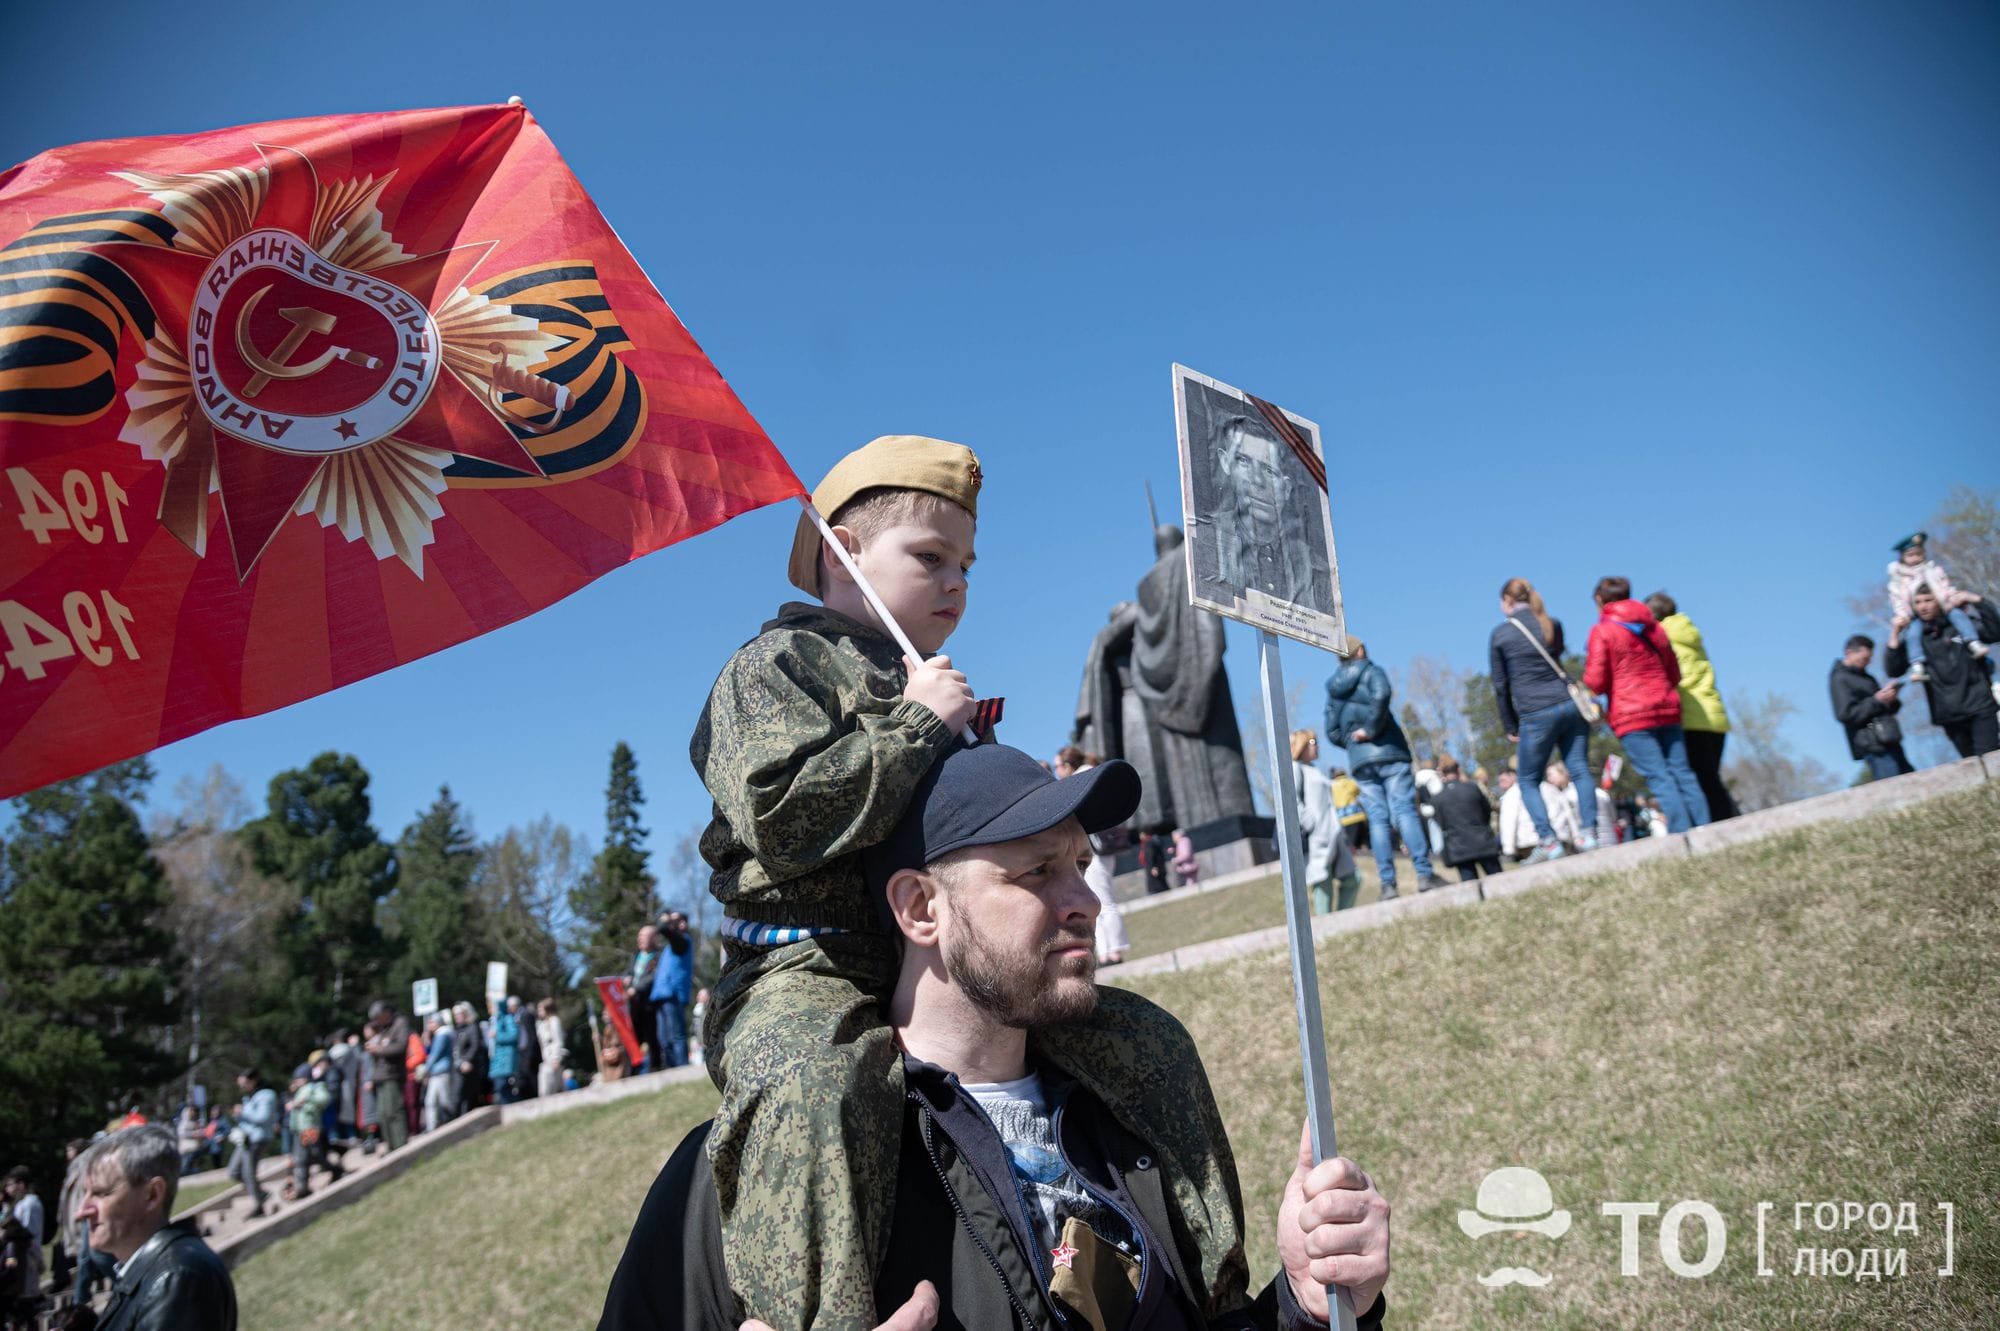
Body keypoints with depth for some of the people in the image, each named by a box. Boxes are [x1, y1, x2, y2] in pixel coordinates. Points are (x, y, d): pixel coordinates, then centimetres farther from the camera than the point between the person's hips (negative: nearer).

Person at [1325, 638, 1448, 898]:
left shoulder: (1333, 688, 18)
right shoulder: (1371, 672, 3)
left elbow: (1333, 732, 14)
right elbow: (1381, 695, -20)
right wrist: (1371, 730, -13)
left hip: (1359, 761, 4)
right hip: (1388, 752, -4)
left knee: (1377, 820, 1)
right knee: (1405, 811, -7)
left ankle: (1388, 884, -6)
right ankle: (1424, 874, -12)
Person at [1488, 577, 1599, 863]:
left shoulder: (1500, 634, -1)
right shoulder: (1553, 624, 10)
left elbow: (1500, 685, 2)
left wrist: (1510, 727, 10)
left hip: (1536, 714, -4)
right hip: (1569, 703, 4)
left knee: (1528, 782, 7)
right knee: (1580, 771, 7)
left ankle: (1549, 841, -1)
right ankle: (1590, 833, 0)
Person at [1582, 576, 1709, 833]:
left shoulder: (1602, 631, -3)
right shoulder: (1654, 626, 16)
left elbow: (1596, 682, -8)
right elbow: (1675, 674, 21)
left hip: (1632, 715, -6)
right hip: (1668, 709, 6)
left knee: (1658, 777, -8)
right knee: (1682, 773, 6)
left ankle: (1683, 834, -14)